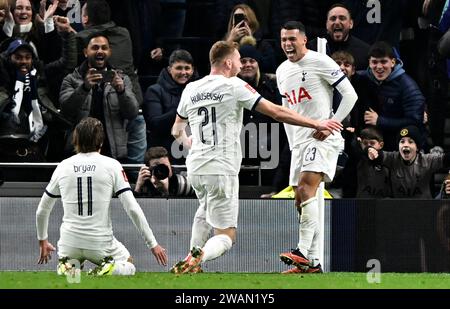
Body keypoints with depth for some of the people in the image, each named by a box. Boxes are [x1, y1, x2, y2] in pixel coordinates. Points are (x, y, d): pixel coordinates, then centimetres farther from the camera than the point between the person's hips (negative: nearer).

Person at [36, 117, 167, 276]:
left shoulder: (63, 167, 3)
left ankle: (66, 267, -3)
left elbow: (42, 211, 13)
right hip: (101, 245, -2)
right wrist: (153, 244, -1)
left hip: (70, 243, 2)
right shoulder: (111, 166, -5)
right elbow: (132, 209, -9)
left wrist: (43, 241, 31)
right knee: (129, 267, 26)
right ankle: (108, 268, -9)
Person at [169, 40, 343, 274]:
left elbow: (177, 131, 22)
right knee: (226, 237, 0)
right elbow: (276, 112, -6)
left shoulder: (190, 90, 9)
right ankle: (198, 257, -30)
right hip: (222, 170, -6)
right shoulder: (234, 86, -6)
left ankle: (193, 259, 28)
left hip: (195, 167, 6)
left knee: (206, 208, 37)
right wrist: (316, 124, 0)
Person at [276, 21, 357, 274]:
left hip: (323, 138, -8)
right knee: (302, 202, 6)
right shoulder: (282, 71, 15)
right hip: (299, 141, 8)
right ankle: (313, 263, 10)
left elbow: (351, 95, -9)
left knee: (306, 188, -24)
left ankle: (303, 253, -30)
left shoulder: (320, 62, -8)